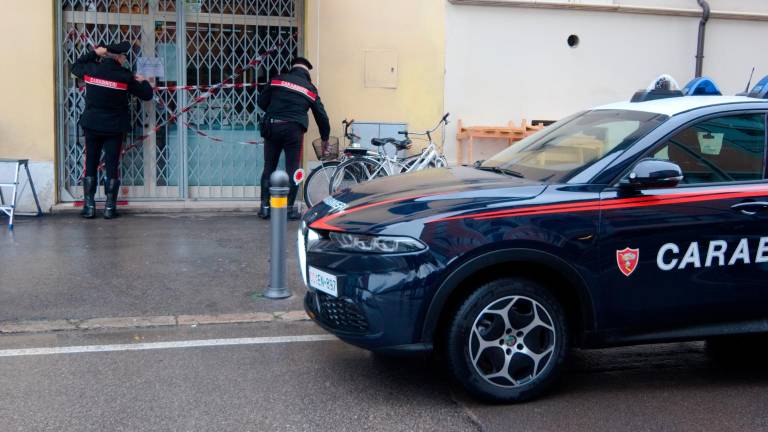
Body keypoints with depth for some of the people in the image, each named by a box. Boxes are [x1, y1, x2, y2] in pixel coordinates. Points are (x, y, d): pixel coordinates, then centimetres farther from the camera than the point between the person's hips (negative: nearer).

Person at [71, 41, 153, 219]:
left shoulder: (91, 70, -4)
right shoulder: (125, 76, -11)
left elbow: (76, 66, 19)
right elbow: (147, 95, -3)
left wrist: (94, 53, 19)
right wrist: (142, 81, 16)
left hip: (92, 126, 2)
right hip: (115, 128, -2)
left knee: (91, 165, 10)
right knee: (112, 166, 4)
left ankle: (89, 206, 10)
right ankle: (110, 207, 5)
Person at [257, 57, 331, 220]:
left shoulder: (277, 80, 9)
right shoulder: (310, 89, 11)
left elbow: (262, 101, 8)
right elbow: (321, 115, 16)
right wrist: (325, 138, 29)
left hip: (271, 127, 1)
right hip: (294, 129, -1)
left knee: (269, 167, 10)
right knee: (293, 169, 6)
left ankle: (265, 206, 10)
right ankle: (290, 208, 6)